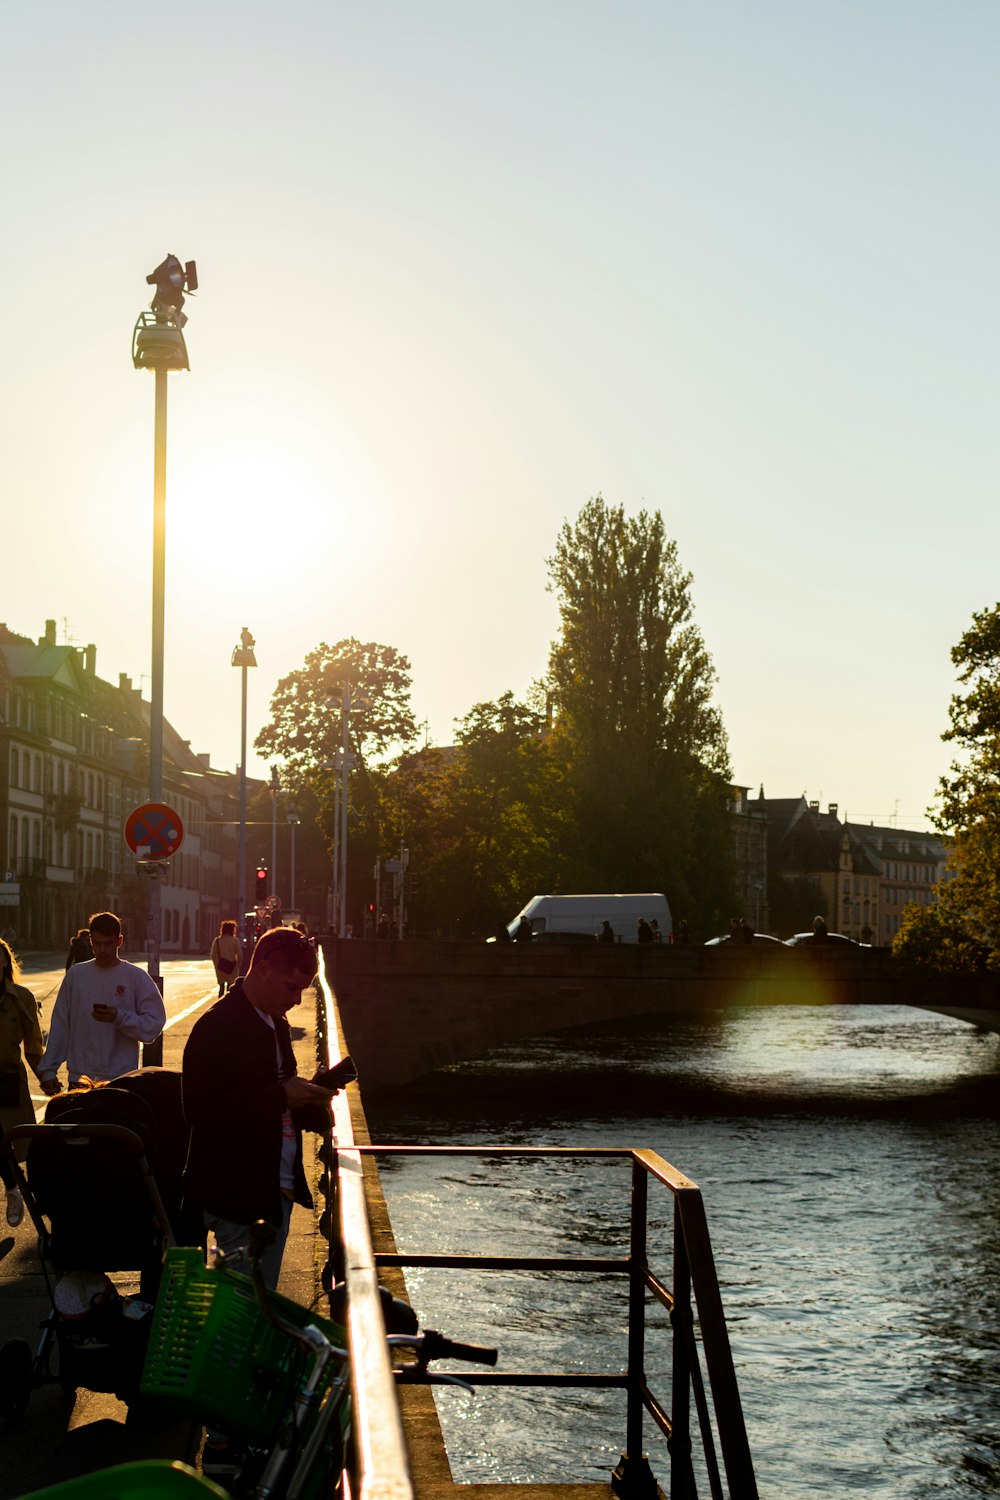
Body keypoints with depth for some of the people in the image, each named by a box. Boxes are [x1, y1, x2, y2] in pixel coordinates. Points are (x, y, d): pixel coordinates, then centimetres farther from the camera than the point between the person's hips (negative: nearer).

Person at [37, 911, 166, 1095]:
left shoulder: (136, 977, -1)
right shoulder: (75, 974, 8)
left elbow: (154, 1024, -4)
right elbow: (60, 1026, 10)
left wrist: (120, 1018, -19)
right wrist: (48, 1069, 5)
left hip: (121, 1080, -3)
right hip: (79, 1079, 3)